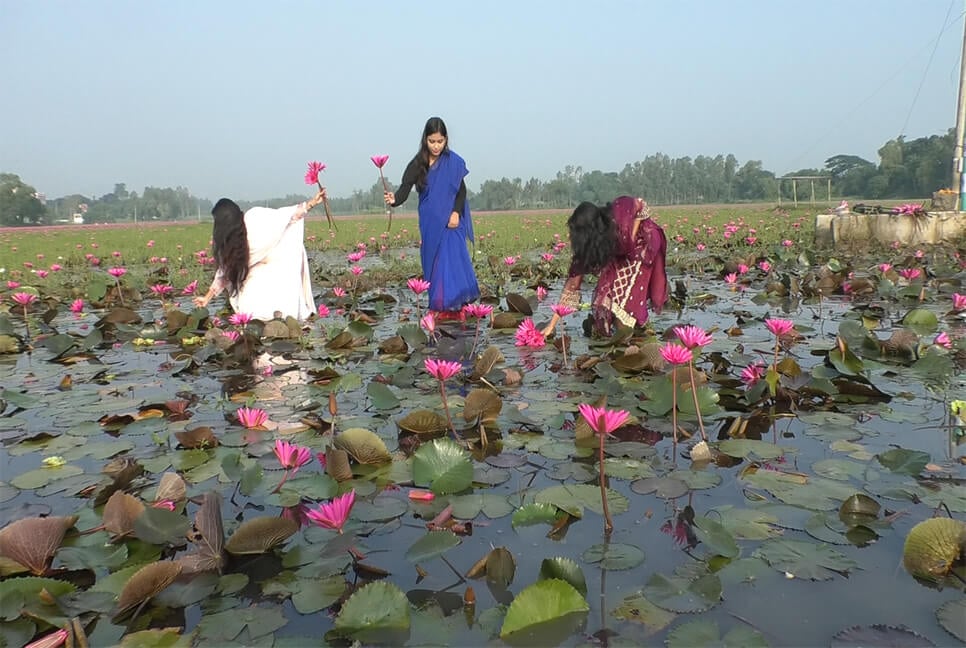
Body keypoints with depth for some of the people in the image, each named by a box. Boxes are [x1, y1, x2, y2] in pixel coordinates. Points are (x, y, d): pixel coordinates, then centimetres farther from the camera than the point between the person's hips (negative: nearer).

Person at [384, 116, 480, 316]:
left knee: (452, 260, -8)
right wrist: (394, 199, -33)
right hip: (429, 223, 2)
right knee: (433, 262, 5)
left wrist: (456, 212, -12)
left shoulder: (453, 162, -2)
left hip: (450, 221, -2)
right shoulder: (417, 164, -2)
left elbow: (462, 190, 3)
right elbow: (405, 189, -11)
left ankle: (454, 305, -2)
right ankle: (439, 307, 13)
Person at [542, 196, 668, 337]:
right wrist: (552, 325, -28)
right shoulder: (584, 245, -28)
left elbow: (642, 206, -14)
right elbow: (572, 283, -25)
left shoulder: (621, 213, -40)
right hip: (619, 253, 4)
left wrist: (632, 235, -26)